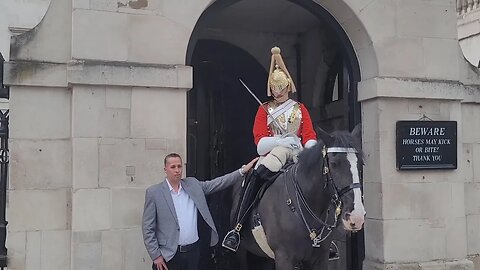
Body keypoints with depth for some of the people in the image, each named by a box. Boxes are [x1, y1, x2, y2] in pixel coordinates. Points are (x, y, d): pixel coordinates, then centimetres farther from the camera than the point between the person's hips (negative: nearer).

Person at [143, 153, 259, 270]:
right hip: (168, 255, -3)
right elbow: (148, 228, -5)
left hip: (193, 251, 3)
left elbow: (218, 183, 3)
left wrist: (242, 170, -6)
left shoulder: (192, 184, 7)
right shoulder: (154, 192, -4)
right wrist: (156, 256, -9)